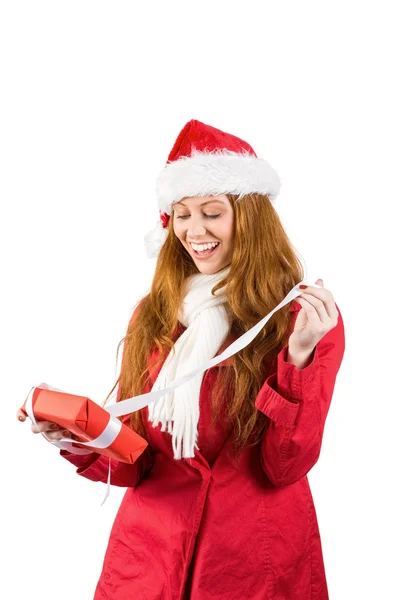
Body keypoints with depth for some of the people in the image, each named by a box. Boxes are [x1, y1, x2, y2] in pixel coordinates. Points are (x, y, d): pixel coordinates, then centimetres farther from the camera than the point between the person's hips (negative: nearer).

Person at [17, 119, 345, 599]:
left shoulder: (307, 317, -7)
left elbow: (286, 467, -13)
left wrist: (300, 357, -25)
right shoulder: (151, 317, 1)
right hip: (147, 556, 3)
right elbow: (133, 464, 3)